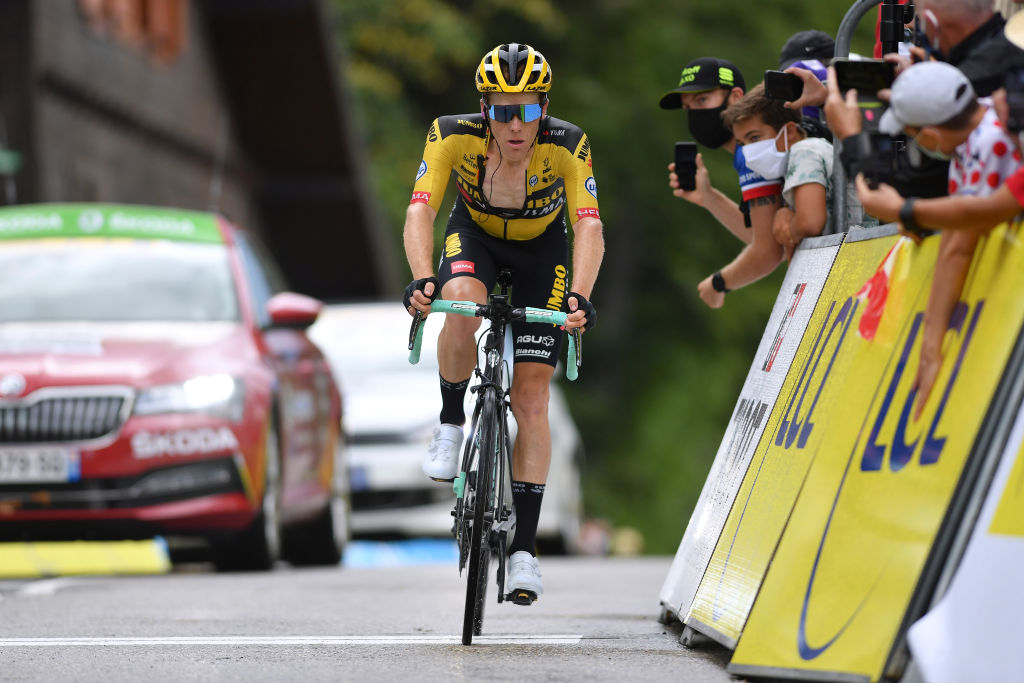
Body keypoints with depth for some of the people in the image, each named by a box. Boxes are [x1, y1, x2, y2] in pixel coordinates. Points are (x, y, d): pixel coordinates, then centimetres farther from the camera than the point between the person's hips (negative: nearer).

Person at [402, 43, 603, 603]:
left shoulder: (567, 146, -32)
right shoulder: (453, 137, -31)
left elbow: (589, 227, -38)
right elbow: (420, 211, -39)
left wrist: (579, 297, -55)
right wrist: (422, 279, -56)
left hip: (542, 248, 0)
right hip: (475, 236, 0)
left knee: (531, 398, -5)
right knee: (463, 306, -36)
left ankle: (524, 550, 0)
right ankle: (450, 425, -10)